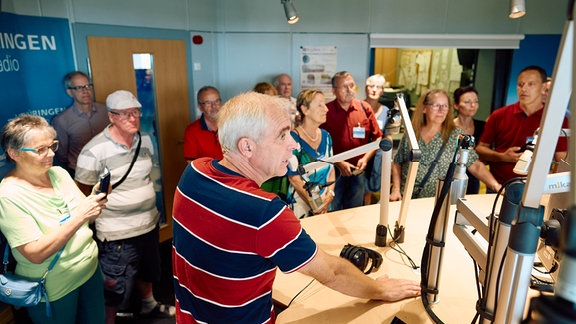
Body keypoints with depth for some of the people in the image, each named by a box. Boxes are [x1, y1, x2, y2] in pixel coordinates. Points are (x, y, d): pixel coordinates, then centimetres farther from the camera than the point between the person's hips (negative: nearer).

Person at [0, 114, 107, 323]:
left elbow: (85, 218, 6)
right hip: (53, 291, -5)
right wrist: (78, 217, -32)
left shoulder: (59, 173, -3)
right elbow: (35, 254, -25)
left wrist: (95, 201, -16)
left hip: (90, 269, 6)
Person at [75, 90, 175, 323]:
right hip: (116, 233, -6)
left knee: (147, 270, 29)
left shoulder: (145, 140, 0)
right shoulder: (94, 151, -20)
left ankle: (149, 305, 54)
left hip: (149, 223, 7)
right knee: (115, 288, 8)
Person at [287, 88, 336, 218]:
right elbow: (294, 179, -18)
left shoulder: (326, 136, 4)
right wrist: (317, 205, -13)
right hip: (301, 207, -6)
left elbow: (331, 168, 9)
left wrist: (329, 195, -5)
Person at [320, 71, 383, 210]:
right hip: (334, 171, -3)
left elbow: (377, 137, 6)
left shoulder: (365, 108, 1)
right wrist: (339, 163, -14)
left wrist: (365, 158, -6)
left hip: (358, 171, 3)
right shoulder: (326, 111, -8)